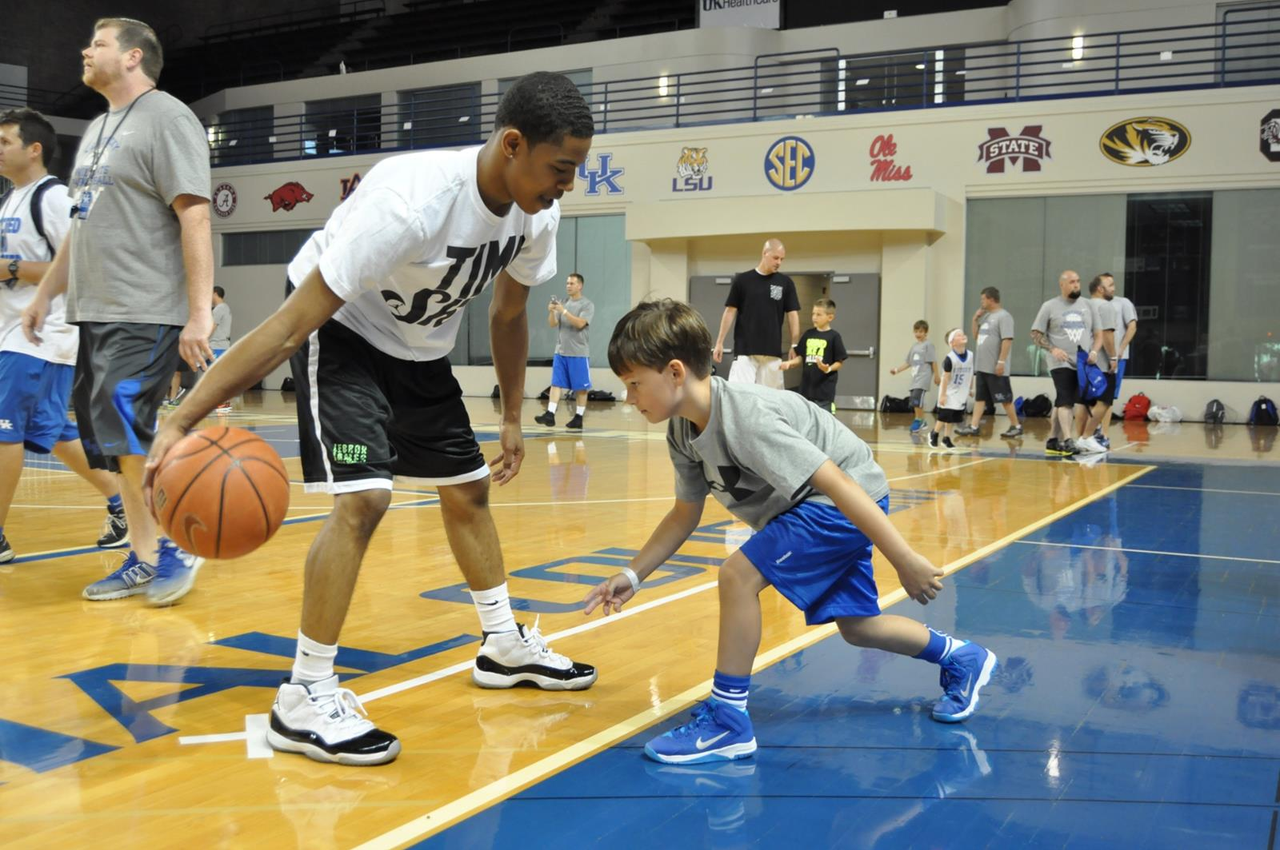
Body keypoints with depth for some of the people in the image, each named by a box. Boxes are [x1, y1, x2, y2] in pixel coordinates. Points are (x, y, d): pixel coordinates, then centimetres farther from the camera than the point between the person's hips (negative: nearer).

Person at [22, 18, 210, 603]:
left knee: (124, 432, -15)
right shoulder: (97, 128, 20)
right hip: (95, 312, 9)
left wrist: (200, 312, -22)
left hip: (146, 314, -9)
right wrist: (46, 293, 25)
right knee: (109, 438, 8)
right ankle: (143, 561, 15)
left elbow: (195, 218, -16)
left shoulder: (167, 118, -7)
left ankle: (177, 549, 0)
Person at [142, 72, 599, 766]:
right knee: (364, 496, -22)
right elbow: (289, 325, -36)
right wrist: (182, 420, -38)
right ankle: (303, 699, -11)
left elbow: (508, 316, 6)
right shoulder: (411, 201, -37)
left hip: (421, 348, 7)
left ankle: (505, 647, 31)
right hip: (341, 334, -7)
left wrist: (512, 419, 11)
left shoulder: (536, 216, -15)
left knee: (469, 487, 12)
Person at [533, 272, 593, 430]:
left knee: (581, 387, 1)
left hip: (579, 353, -5)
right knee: (556, 383, -3)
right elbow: (552, 324, 5)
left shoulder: (587, 305, -5)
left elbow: (580, 323, -19)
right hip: (561, 351, 5)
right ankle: (550, 414, -7)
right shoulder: (563, 304, 12)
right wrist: (551, 312, -14)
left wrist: (564, 311, -25)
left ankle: (578, 418, 8)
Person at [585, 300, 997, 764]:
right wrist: (632, 575, 2)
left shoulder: (746, 419, -33)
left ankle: (727, 721, -9)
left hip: (848, 499, -9)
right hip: (807, 507, 10)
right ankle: (960, 658, 40)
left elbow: (837, 482, -33)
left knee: (738, 575, -21)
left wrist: (905, 561, -31)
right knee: (856, 625, 17)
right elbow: (685, 514, 8)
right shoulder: (683, 433, -5)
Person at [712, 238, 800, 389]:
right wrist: (719, 342, 0)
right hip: (744, 350, -2)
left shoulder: (785, 283, 5)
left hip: (772, 351, 2)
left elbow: (792, 314, 5)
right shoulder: (742, 280, 2)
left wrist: (795, 344, -4)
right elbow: (730, 311, 4)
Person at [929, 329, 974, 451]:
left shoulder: (971, 356, -5)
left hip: (962, 394, 5)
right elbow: (946, 377, -17)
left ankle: (946, 438, 21)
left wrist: (971, 389, 12)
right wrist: (942, 395, -15)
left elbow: (971, 374, 7)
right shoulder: (949, 358, -20)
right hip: (949, 394, -5)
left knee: (954, 418, 9)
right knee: (944, 417, -1)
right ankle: (934, 434, 21)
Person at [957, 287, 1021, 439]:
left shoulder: (1003, 316, -13)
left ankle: (1016, 426, 10)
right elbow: (976, 336, 23)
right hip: (982, 367, 9)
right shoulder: (986, 316, 15)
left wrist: (1001, 361, -24)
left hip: (996, 368, -9)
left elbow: (1007, 340, -20)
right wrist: (975, 319, 10)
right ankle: (973, 427, 7)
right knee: (980, 398, 7)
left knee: (1005, 398, 0)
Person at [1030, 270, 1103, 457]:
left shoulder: (1087, 307, 10)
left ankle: (1053, 440, 15)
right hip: (1061, 363, -4)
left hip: (1084, 364, 4)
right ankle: (1067, 441, -19)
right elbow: (1036, 334, -1)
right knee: (1065, 401, -14)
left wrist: (1094, 351, -6)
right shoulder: (1049, 306, 0)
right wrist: (1053, 349, -15)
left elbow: (1098, 333, 13)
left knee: (1061, 402, 8)